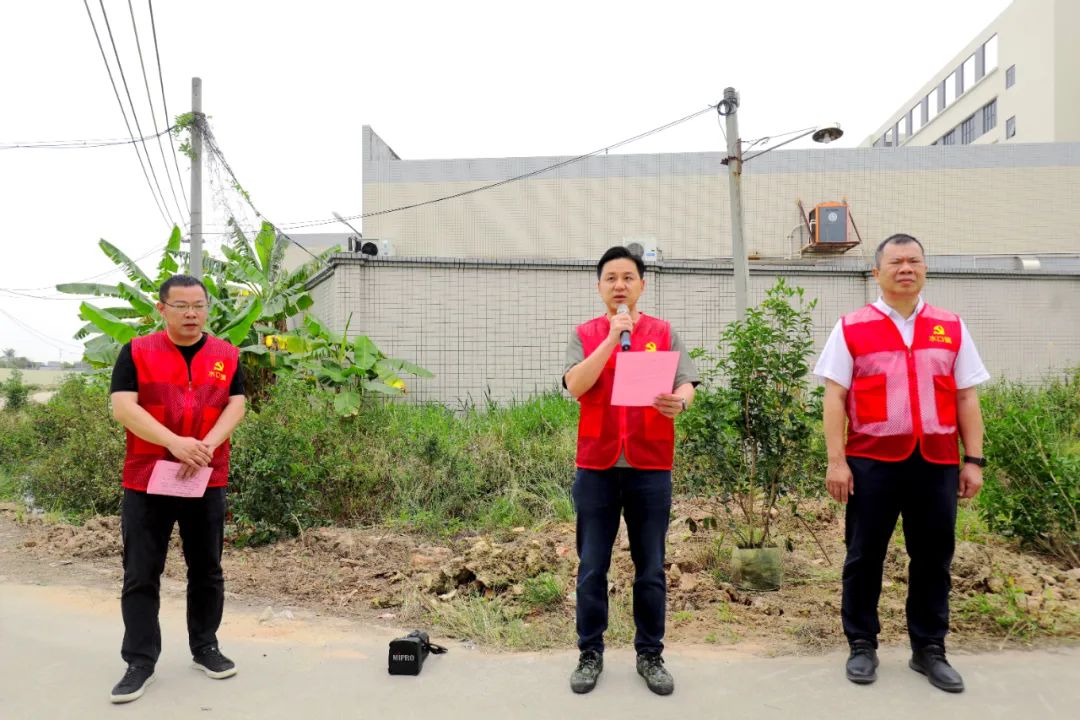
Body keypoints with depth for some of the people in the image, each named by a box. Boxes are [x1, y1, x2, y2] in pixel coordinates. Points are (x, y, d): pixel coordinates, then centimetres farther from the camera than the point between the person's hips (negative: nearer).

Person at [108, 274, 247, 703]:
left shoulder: (227, 356, 7)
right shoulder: (136, 352, 0)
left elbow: (235, 406, 0)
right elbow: (122, 407, -10)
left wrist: (206, 447, -18)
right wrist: (175, 443, -23)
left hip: (208, 481, 2)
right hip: (146, 481, -2)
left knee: (207, 571, 11)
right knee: (140, 575, 3)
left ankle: (205, 648, 25)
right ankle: (140, 663, 14)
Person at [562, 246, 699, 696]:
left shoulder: (664, 333, 6)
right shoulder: (584, 335, 5)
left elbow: (687, 385, -1)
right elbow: (575, 386, -11)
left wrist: (680, 401, -25)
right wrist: (613, 336, -14)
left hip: (650, 467, 0)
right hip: (597, 467, 0)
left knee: (650, 567, 9)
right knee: (592, 566, 7)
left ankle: (650, 654, 24)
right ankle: (590, 653, 22)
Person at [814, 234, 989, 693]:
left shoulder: (951, 329, 9)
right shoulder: (852, 328, 1)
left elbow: (966, 398, 10)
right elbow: (835, 397, -2)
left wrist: (974, 460, 4)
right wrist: (836, 461, -8)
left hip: (936, 463, 3)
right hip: (872, 461, -2)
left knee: (933, 558, 10)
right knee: (864, 557, 7)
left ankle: (929, 649, 26)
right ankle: (862, 646, 22)